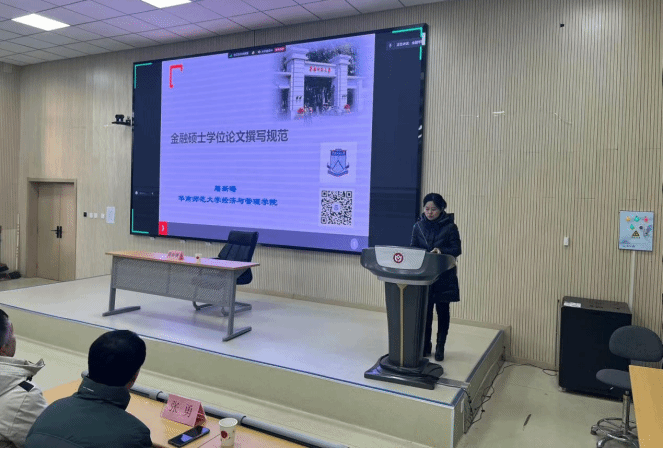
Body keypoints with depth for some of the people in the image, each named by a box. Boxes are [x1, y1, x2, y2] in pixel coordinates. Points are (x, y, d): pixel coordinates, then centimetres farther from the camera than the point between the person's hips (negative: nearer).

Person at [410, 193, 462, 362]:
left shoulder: (450, 226, -6)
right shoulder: (419, 226, 3)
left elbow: (457, 249, -7)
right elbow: (413, 249, 8)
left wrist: (441, 251, -25)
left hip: (444, 277, -2)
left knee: (442, 311, 7)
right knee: (425, 310, 7)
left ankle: (440, 347, 20)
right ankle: (425, 346, 20)